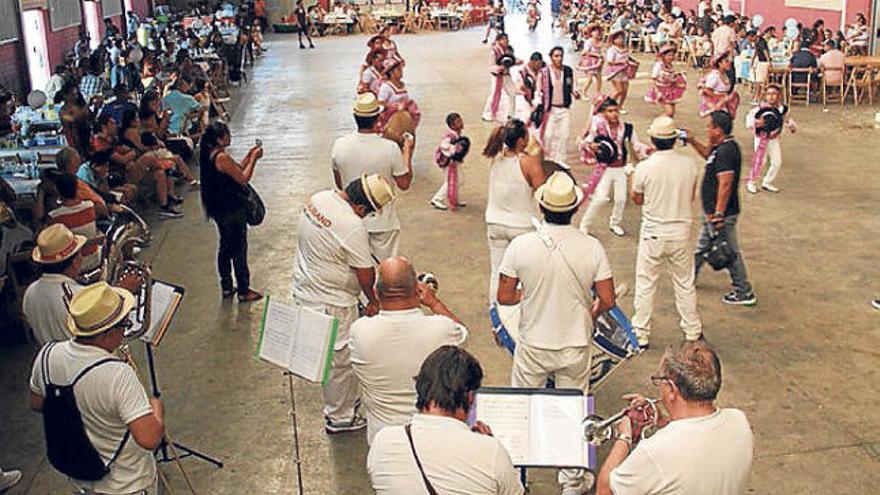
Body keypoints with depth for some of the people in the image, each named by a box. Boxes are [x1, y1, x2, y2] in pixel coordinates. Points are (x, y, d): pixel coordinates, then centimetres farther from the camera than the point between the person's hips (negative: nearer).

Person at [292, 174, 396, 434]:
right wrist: (373, 301, 0)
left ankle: (343, 400, 40)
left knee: (326, 352, 23)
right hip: (330, 303, -9)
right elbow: (366, 273, -19)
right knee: (341, 359, 8)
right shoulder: (352, 227, -29)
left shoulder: (318, 198, -2)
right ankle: (340, 417, 24)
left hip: (304, 290, 9)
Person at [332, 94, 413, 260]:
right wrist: (407, 152, 1)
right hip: (383, 221, -3)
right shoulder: (390, 148, -22)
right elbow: (404, 184, -9)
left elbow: (339, 184, 2)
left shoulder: (339, 145, -12)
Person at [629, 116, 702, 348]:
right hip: (681, 232, 3)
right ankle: (693, 330, 29)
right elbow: (691, 197, 6)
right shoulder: (690, 165, -7)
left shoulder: (644, 168, -16)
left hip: (653, 234, -3)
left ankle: (641, 333, 17)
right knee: (685, 283, 18)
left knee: (645, 285, 10)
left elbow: (637, 199, -1)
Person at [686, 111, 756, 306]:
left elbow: (725, 184, -29)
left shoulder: (726, 150, -23)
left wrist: (718, 215, -30)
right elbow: (708, 154, 31)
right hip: (712, 212, 11)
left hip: (721, 214, -11)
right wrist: (693, 141, 18)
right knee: (702, 247, 21)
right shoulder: (721, 147, 8)